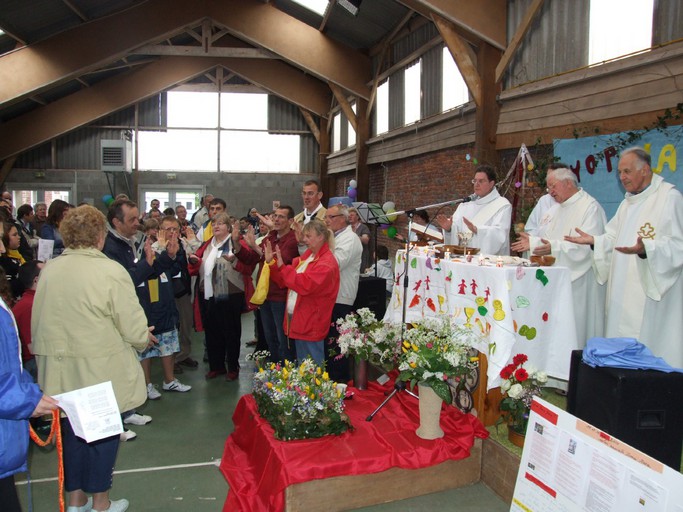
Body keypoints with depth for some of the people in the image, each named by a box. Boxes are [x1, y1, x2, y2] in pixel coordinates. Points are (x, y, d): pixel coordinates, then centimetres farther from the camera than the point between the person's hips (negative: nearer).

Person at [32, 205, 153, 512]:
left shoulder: (49, 270, -2)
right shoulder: (111, 271, -18)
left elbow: (38, 323, 5)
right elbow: (133, 327, -16)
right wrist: (144, 339, 5)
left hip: (61, 371, 5)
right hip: (101, 371, -5)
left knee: (71, 430, 18)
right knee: (102, 432, 11)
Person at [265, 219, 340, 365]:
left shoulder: (327, 262, -15)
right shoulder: (306, 257, 13)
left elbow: (305, 285, -27)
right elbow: (285, 281, 16)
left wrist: (282, 267, -23)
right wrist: (271, 262, 3)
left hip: (311, 324, -9)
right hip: (298, 320, 9)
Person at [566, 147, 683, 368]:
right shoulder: (628, 202, 18)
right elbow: (614, 238, 20)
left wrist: (644, 249, -33)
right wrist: (594, 240, 3)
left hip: (653, 294, -8)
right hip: (624, 290, 8)